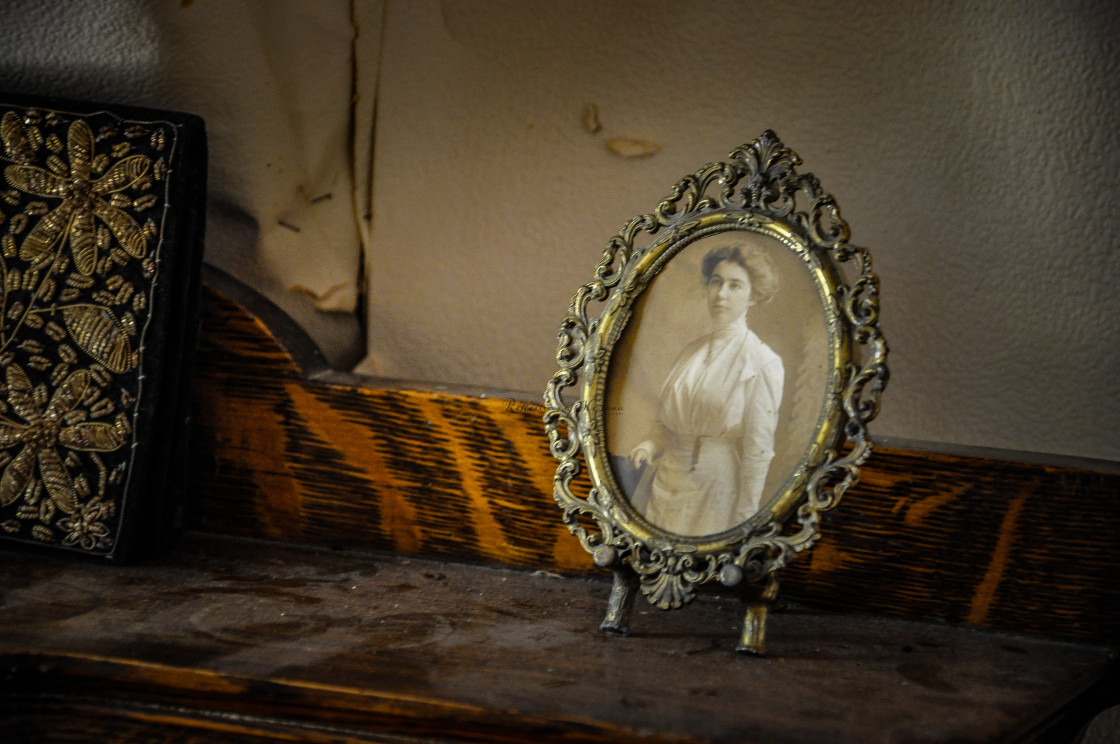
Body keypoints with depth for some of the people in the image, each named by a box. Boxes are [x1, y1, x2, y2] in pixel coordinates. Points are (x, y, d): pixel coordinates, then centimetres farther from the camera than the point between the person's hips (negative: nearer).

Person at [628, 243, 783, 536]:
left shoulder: (762, 363, -11)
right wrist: (651, 444, -3)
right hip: (666, 480, 6)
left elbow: (758, 450, -12)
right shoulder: (693, 350, 8)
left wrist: (743, 522, -12)